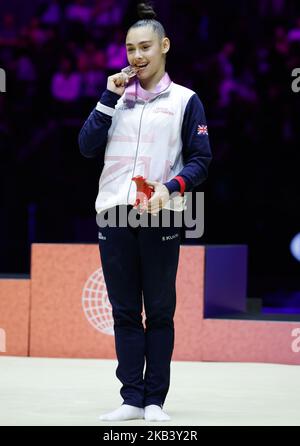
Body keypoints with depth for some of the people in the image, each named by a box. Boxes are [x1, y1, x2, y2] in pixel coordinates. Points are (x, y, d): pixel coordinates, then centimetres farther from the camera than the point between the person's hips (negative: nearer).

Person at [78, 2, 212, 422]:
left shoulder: (185, 100, 5)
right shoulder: (118, 97, 15)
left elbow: (200, 159, 2)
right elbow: (88, 147, 6)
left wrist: (171, 187, -15)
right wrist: (110, 98, -1)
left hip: (160, 215, -3)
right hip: (114, 213, 3)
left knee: (159, 311, 0)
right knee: (125, 310, 4)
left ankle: (155, 399, 3)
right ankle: (132, 399, 7)